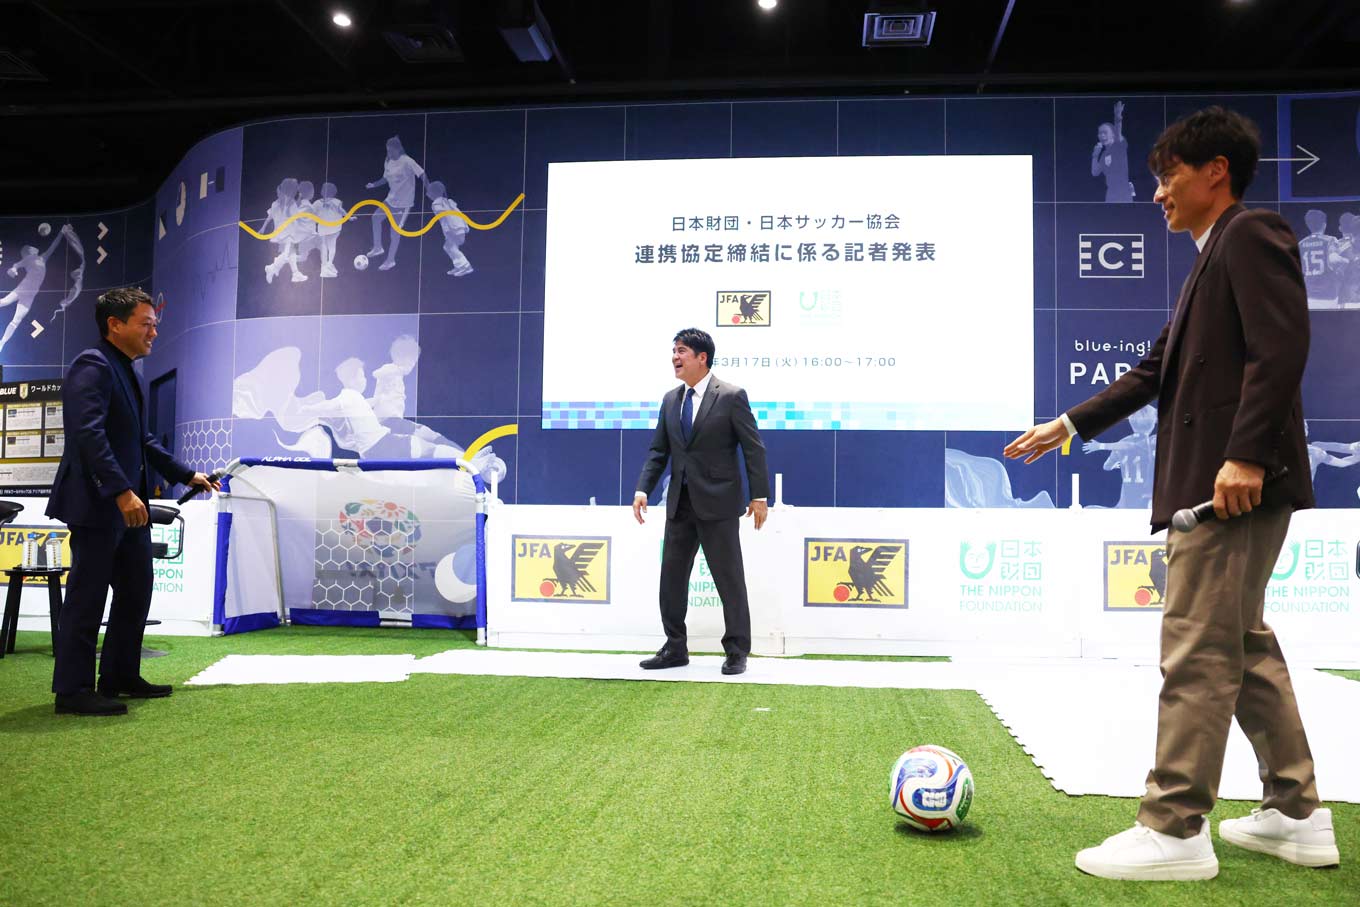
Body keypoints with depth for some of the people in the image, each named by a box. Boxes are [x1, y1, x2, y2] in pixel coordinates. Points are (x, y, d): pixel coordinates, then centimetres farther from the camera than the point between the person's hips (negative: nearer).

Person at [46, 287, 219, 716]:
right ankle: (72, 690, 5)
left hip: (127, 505, 10)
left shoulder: (125, 371, 17)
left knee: (136, 592, 15)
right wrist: (122, 491, -30)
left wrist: (187, 475, 22)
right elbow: (89, 434, -24)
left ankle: (121, 677, 25)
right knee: (87, 596, -3)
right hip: (97, 504, -10)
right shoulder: (92, 366, -13)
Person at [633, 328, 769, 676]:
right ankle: (675, 648, 20)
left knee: (729, 578, 2)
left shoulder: (731, 396, -7)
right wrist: (643, 489, -1)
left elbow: (753, 448, -7)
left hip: (718, 503, -6)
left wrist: (759, 495, -9)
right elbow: (659, 450, 11)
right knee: (672, 576, 9)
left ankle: (737, 651, 13)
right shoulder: (670, 400, 10)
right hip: (680, 503, 6)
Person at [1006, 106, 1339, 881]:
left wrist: (1246, 453, -26)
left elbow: (1282, 344, -19)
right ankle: (1297, 815, 23)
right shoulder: (1213, 260, 23)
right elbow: (1156, 371, 24)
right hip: (1204, 481, 10)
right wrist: (1068, 426, 22)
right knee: (1245, 645, 14)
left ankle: (1176, 831, -2)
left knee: (1197, 650, -8)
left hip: (1237, 483, -10)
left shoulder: (1252, 235, -5)